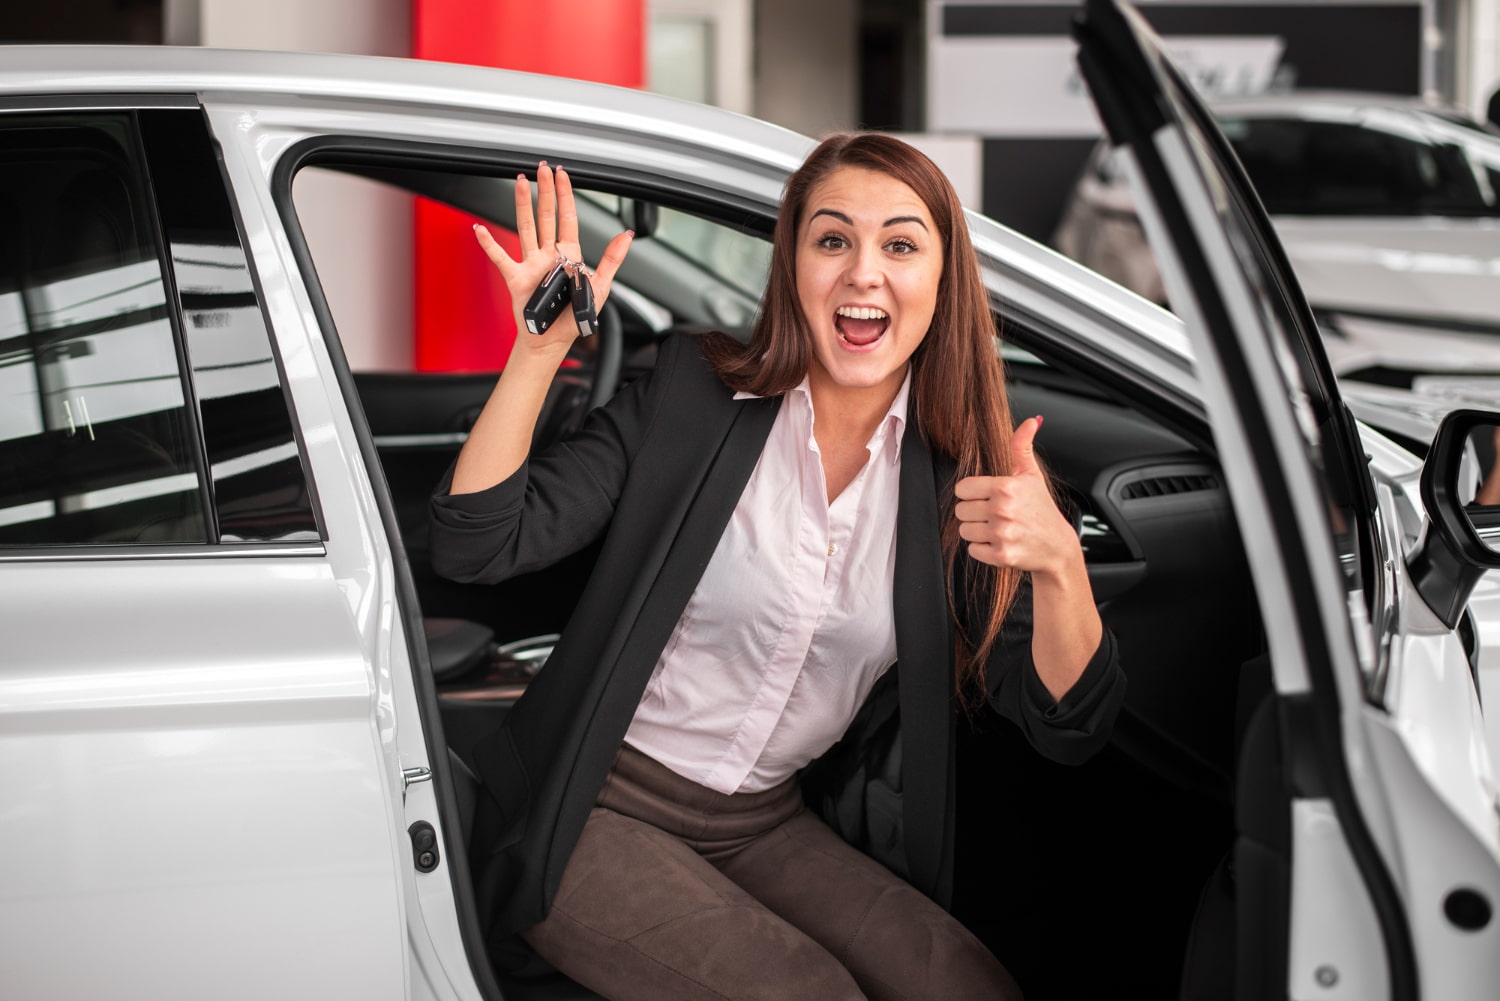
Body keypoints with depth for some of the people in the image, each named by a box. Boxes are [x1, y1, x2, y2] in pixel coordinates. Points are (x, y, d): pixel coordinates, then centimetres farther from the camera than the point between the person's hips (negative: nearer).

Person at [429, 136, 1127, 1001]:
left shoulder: (960, 475, -1)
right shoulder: (694, 399, -6)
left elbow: (1068, 728, -8)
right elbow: (478, 544, -13)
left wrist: (1059, 563, -27)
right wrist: (539, 349, -24)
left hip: (769, 827, 3)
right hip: (601, 812, -3)